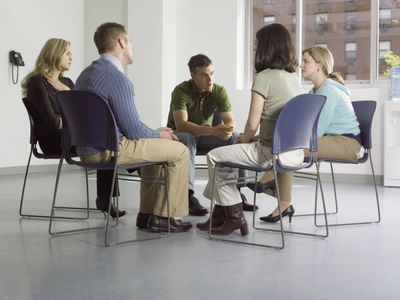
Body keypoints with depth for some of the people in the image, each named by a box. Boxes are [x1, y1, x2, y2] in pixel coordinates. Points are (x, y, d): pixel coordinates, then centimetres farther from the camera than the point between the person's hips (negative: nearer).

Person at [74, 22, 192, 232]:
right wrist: (159, 134, 4)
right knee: (179, 150, 1)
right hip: (110, 149, -10)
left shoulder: (87, 73, 13)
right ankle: (166, 217, 9)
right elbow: (134, 130, -17)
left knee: (154, 146, 28)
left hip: (87, 149, 10)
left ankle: (147, 215, 26)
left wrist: (155, 132, 17)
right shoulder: (116, 77, -17)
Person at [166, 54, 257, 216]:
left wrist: (228, 130, -42)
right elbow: (181, 124, -36)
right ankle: (188, 195, -39)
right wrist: (213, 130, -48)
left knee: (238, 139, -19)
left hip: (205, 134, 4)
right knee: (186, 139, -39)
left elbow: (230, 121, -15)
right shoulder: (181, 91, -23)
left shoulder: (219, 91, -11)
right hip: (180, 134, -4)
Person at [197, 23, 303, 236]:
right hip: (295, 152, 8)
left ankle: (234, 216, 17)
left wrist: (243, 139, 7)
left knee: (214, 157, 10)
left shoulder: (264, 77, -13)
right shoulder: (294, 77, 11)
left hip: (273, 152, -8)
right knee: (228, 154, 26)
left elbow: (252, 125, -15)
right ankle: (220, 214, 31)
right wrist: (248, 139, 17)